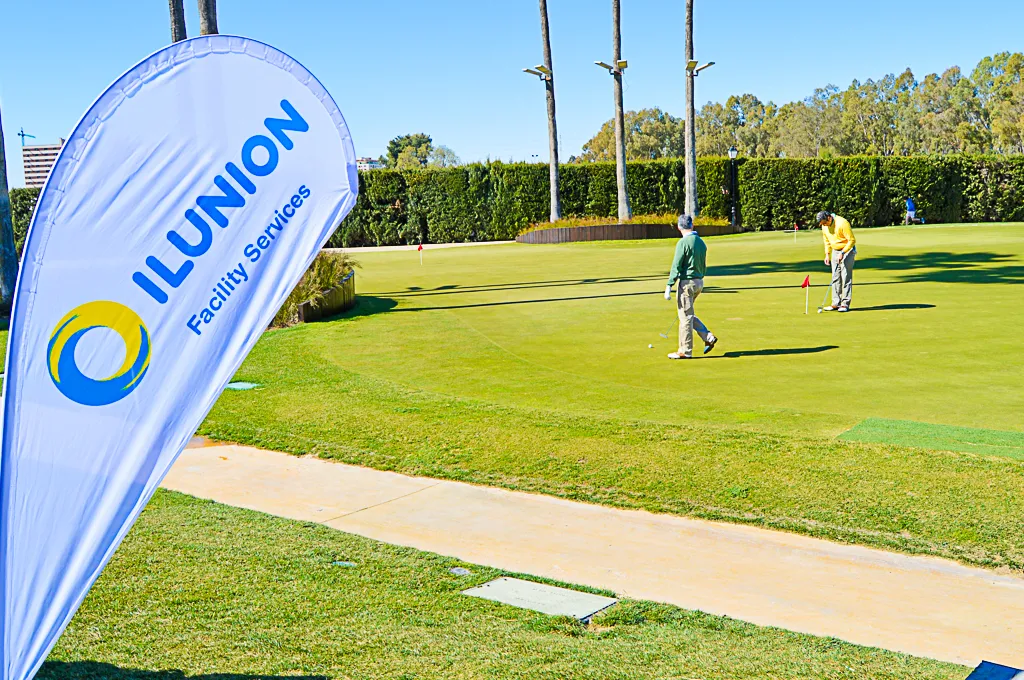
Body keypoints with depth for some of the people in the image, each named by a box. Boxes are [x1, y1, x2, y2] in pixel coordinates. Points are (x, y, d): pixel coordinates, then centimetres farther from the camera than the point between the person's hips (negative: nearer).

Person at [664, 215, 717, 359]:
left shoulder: (683, 243, -14)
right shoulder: (701, 242, 10)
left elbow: (676, 266, -17)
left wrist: (669, 286, -15)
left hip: (687, 282, -8)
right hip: (699, 282, 8)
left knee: (685, 316, -1)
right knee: (689, 315, 20)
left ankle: (685, 351, 5)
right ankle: (708, 337, 11)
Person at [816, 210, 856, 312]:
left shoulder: (842, 223, -23)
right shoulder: (824, 226, 0)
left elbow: (852, 240, -20)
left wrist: (842, 253, -22)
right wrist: (827, 254, 7)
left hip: (847, 250, -7)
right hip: (835, 251, 7)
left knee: (846, 277, -10)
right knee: (835, 278, 5)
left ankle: (845, 304, -8)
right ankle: (836, 303, 8)